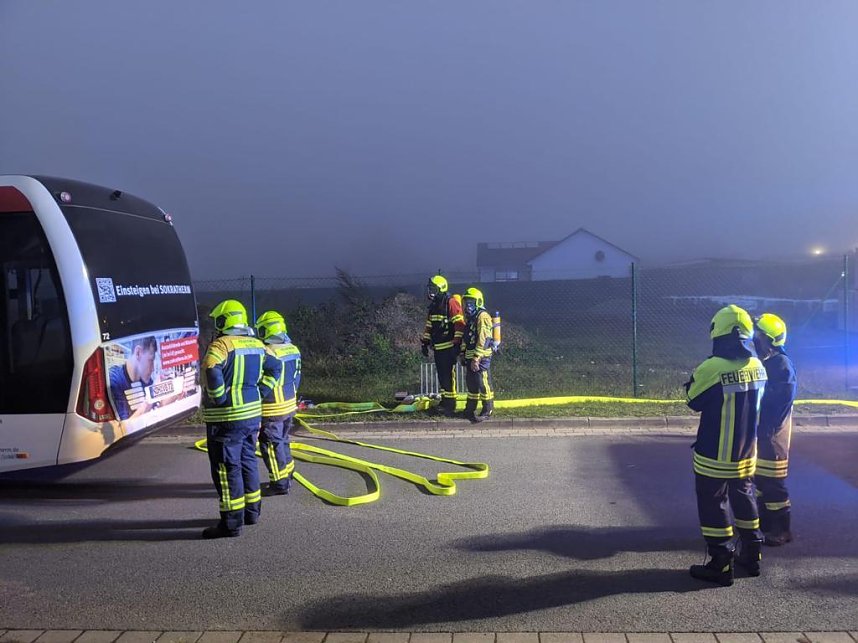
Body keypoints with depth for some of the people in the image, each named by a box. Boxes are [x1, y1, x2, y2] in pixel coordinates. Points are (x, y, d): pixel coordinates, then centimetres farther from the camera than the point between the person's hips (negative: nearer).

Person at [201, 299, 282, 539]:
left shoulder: (221, 344, -14)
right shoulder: (256, 345, 10)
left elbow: (211, 370, -32)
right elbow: (275, 367, 17)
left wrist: (219, 397, -20)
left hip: (226, 418, -8)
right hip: (252, 413, 8)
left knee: (227, 468, -1)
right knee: (247, 461, 19)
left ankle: (232, 522, 2)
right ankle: (252, 511, 30)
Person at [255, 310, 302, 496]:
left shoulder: (268, 352, -21)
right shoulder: (293, 349, 4)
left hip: (272, 409, -8)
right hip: (289, 404, 8)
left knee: (272, 445, 2)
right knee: (282, 442, 20)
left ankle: (279, 483, 7)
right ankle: (287, 477, 30)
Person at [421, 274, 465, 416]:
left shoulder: (451, 303, -11)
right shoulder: (433, 306, 16)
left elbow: (460, 324, -17)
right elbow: (429, 326, 23)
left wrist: (457, 343, -20)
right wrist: (425, 342, 19)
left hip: (448, 347, -8)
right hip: (437, 347, 8)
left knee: (449, 375, -7)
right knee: (441, 375, 13)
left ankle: (450, 405, -4)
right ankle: (444, 402, 21)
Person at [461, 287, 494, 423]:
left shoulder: (482, 317, -15)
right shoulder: (470, 318, 16)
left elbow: (484, 339, -22)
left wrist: (476, 358, -24)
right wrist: (463, 353, 19)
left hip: (481, 357, -10)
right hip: (470, 356, 10)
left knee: (483, 384, -6)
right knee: (471, 383, 16)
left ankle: (487, 411, 2)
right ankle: (470, 409, 27)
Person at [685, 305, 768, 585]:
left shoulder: (711, 369, -23)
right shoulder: (758, 367, -2)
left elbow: (694, 401, -8)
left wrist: (694, 379, 9)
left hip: (715, 455, -6)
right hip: (747, 452, 7)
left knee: (713, 504, 4)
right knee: (744, 497, 21)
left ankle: (721, 565, 7)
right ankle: (751, 555, 31)